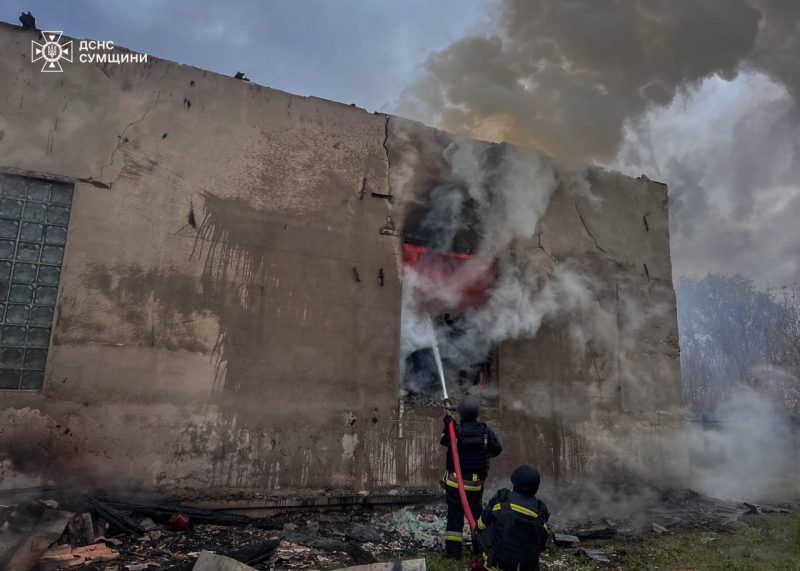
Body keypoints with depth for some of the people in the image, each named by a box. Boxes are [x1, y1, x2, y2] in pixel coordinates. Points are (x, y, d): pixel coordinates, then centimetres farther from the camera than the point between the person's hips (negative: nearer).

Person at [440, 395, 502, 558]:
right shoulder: (485, 431, -10)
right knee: (476, 512, 20)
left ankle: (453, 549, 10)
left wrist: (447, 427, -1)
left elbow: (443, 442, 3)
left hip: (455, 481, -2)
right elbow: (497, 449, 3)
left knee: (455, 514, 8)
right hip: (477, 482, 2)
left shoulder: (455, 430, -15)